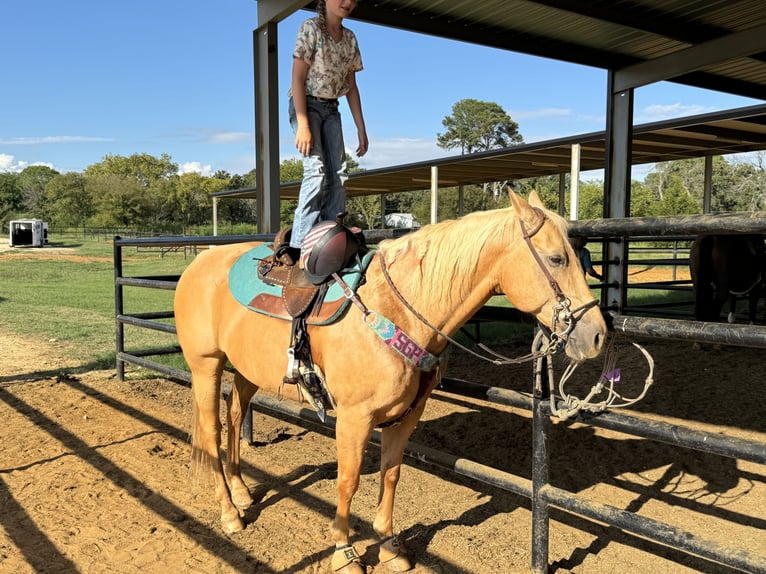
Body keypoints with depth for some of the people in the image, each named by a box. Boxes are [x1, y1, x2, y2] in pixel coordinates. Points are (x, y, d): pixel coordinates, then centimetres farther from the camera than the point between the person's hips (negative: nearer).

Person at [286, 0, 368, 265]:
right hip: (306, 105, -6)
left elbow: (351, 86, 12)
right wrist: (302, 126, -23)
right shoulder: (311, 28, -9)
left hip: (331, 109, 7)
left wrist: (361, 129, 7)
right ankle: (299, 246, -20)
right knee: (316, 170, -20)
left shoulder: (349, 38, 9)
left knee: (338, 175, -3)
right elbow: (298, 79, -15)